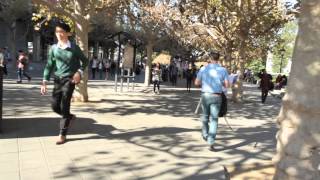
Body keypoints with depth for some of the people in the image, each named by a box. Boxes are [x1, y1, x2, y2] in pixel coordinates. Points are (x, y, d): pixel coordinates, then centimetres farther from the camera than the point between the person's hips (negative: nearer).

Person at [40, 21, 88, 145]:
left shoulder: (74, 48, -5)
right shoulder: (53, 48, 4)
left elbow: (85, 61, 4)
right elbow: (49, 65, 5)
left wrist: (79, 72, -13)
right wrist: (45, 82, -2)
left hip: (69, 79, -4)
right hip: (58, 79, 4)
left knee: (64, 106, -6)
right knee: (55, 105, 3)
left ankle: (62, 135, 3)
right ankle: (70, 117, 34)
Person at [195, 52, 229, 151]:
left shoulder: (203, 69, -2)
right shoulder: (223, 70, -2)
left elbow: (197, 83, 0)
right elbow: (226, 85, -1)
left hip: (205, 95, 1)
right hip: (216, 97, -1)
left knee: (205, 116, 23)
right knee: (214, 119, 2)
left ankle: (205, 135, 39)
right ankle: (211, 143, -3)